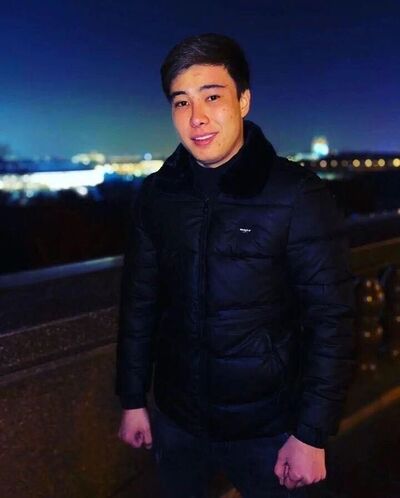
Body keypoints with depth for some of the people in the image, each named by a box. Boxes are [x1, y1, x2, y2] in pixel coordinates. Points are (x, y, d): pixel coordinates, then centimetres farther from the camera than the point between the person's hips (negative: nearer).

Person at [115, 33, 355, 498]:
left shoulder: (298, 196, -17)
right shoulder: (156, 194, -6)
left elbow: (331, 322, -14)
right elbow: (139, 302, 1)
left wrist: (312, 435, -12)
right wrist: (132, 399, 6)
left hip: (268, 428, -3)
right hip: (176, 419, 4)